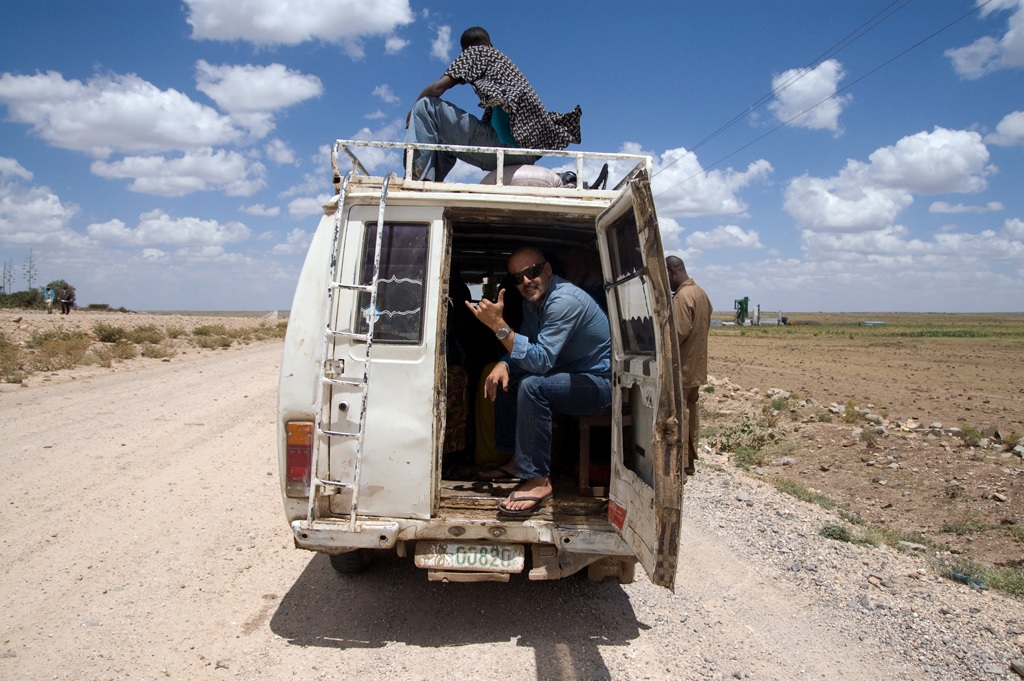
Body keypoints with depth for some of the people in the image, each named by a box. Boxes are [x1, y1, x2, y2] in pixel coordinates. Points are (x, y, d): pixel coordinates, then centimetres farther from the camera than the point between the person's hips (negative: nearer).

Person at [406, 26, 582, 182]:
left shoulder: (475, 52, 9)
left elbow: (438, 87, -3)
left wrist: (414, 108, 15)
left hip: (509, 142, -9)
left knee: (425, 107, -5)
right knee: (444, 140, 28)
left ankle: (418, 179, -14)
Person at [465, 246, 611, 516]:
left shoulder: (565, 300, -25)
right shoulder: (532, 301, 6)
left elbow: (540, 360, -31)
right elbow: (524, 347, 10)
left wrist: (499, 325, -35)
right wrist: (503, 365, -12)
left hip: (601, 383, -10)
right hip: (572, 375, 10)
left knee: (532, 386, -32)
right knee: (505, 378, 11)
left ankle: (538, 480, -24)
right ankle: (519, 459, 16)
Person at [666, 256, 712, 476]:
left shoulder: (682, 296, -19)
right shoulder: (700, 292, 10)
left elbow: (680, 332, -24)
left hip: (682, 367, -10)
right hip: (697, 365, 10)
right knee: (691, 411, 15)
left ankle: (681, 465, 2)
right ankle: (690, 461, 23)